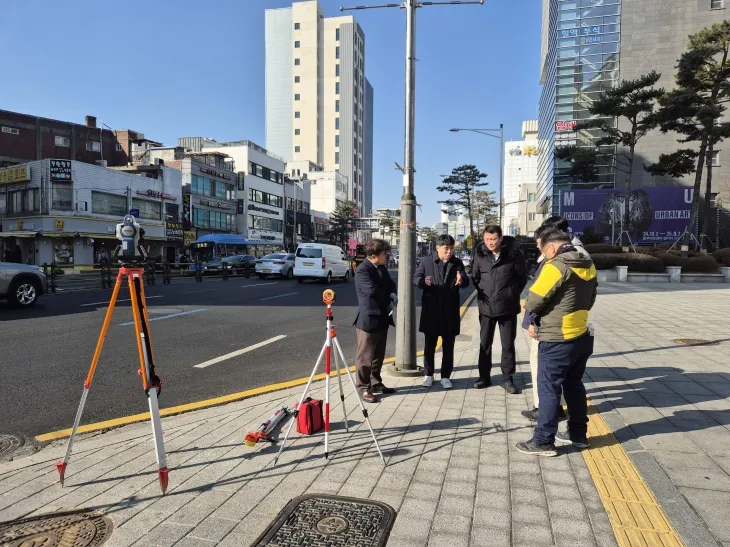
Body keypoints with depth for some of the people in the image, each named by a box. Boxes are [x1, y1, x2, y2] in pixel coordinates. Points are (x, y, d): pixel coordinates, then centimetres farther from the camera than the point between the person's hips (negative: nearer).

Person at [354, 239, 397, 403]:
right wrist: (390, 297, -12)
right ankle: (363, 388, 12)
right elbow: (373, 291, -29)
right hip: (368, 319, -9)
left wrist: (392, 295, -9)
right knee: (365, 356, 2)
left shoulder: (382, 268, 9)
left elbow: (390, 285, 14)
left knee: (378, 355, 18)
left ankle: (376, 383, 30)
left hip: (382, 318, 9)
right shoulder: (362, 270, -19)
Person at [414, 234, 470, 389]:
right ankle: (428, 375, 22)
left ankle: (445, 376, 19)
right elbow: (416, 278, -1)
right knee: (429, 345, 8)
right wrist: (423, 281, -24)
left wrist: (461, 280, -23)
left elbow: (466, 282, 2)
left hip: (450, 311, 1)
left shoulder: (457, 263, 5)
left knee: (448, 346, 8)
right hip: (431, 310, -1)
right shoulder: (426, 262, 0)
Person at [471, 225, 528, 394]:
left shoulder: (514, 253, -10)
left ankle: (507, 379, 19)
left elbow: (522, 276, 1)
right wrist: (482, 292, 4)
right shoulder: (480, 254, -3)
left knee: (508, 345, 6)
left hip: (507, 307, -2)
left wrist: (513, 294, 0)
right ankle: (484, 377, 23)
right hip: (486, 307, 2)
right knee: (485, 343, 10)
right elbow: (474, 276, 10)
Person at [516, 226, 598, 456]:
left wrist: (534, 321, 5)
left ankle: (543, 442, 9)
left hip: (557, 341, -8)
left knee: (549, 390, 1)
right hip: (582, 336, 8)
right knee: (574, 386, 20)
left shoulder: (555, 267, -19)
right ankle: (578, 434, 32)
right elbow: (589, 301, 16)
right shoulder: (588, 266, 7)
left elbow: (533, 301, -15)